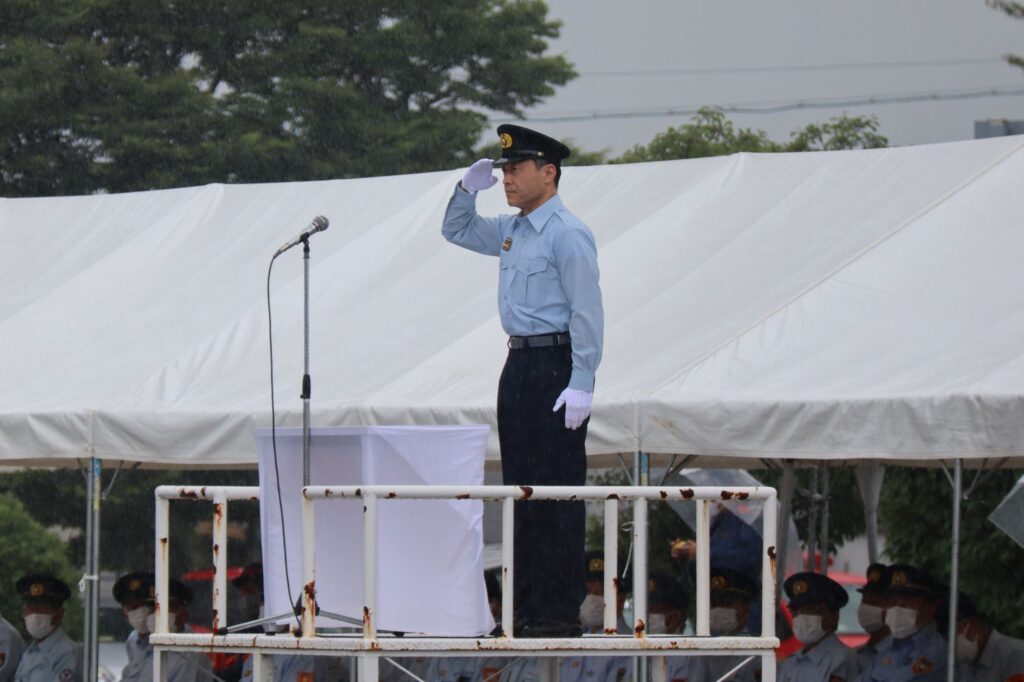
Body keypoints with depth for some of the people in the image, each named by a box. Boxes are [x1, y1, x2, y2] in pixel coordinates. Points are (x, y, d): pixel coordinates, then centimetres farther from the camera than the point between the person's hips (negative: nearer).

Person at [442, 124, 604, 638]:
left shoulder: (567, 234, -12)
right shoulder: (511, 231, 14)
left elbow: (587, 312, -16)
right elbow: (457, 232, 32)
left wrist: (581, 385, -21)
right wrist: (467, 189, 12)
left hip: (556, 367, -9)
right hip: (520, 365, 9)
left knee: (556, 490, -8)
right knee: (521, 488, 10)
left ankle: (559, 611, -6)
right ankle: (526, 608, 15)